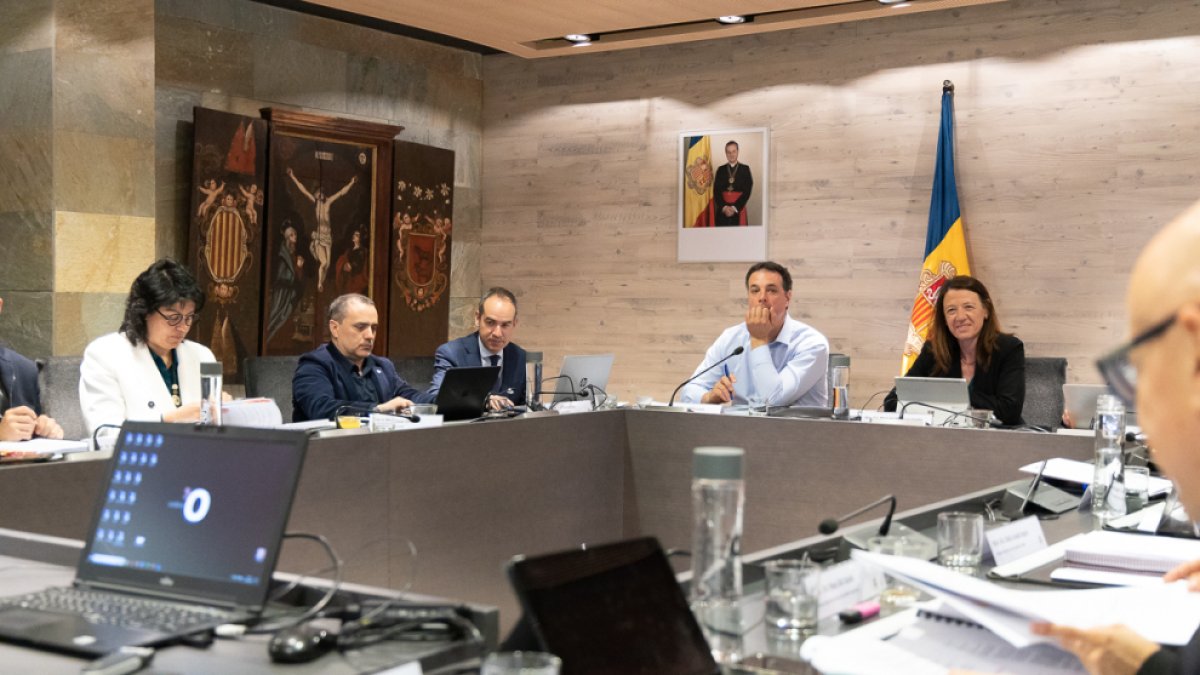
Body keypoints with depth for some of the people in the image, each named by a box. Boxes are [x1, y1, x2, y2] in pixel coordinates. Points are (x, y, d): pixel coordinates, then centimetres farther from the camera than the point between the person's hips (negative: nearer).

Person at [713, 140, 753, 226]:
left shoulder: (745, 169, 4)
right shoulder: (721, 170, 10)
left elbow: (747, 191, -3)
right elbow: (716, 191, 3)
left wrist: (735, 207, -11)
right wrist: (724, 207, -11)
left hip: (739, 210, -1)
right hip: (722, 210, 1)